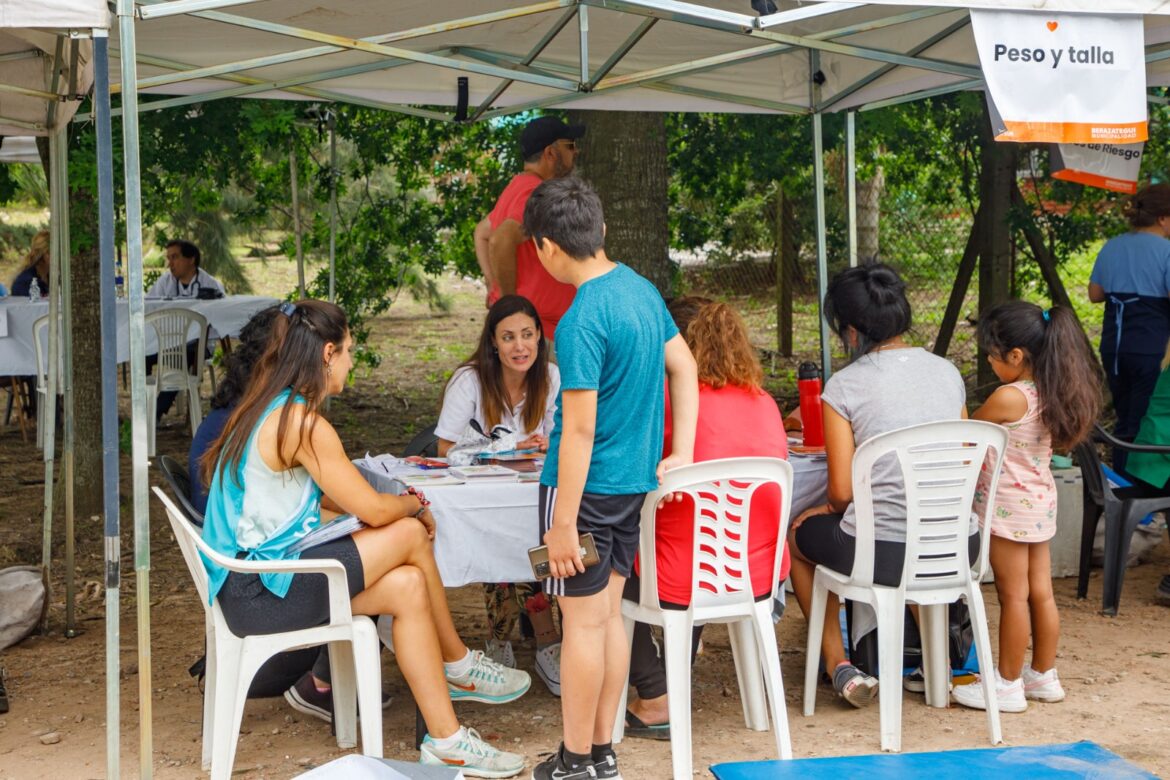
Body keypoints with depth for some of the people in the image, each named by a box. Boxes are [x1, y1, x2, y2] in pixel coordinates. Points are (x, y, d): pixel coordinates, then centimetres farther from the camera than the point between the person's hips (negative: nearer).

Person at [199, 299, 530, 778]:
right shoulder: (303, 424, -19)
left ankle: (445, 741, 6)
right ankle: (457, 666, 12)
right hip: (261, 592, -10)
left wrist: (399, 504, 9)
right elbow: (372, 510, -13)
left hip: (247, 580, 10)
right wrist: (414, 506, 9)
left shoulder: (265, 411, 12)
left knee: (407, 586, 3)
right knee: (410, 535, -8)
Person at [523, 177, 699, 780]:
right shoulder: (641, 289, 5)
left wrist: (563, 523, -18)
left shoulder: (581, 321, -22)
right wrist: (682, 453, 10)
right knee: (609, 614, 15)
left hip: (586, 486, -8)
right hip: (634, 480, 8)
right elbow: (685, 369, 13)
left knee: (583, 620, 2)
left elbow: (579, 429, -22)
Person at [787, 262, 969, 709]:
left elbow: (842, 491, -10)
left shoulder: (844, 386, -10)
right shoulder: (947, 371, 6)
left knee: (797, 534, 25)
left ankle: (838, 665, 22)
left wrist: (834, 510, 14)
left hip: (885, 554, -5)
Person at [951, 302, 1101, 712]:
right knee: (1041, 592, 15)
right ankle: (1043, 676, 25)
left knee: (1013, 596, 1)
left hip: (1009, 506, -8)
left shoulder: (1008, 397, -22)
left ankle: (1008, 685, 11)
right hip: (1040, 501, 8)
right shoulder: (1051, 394, 3)